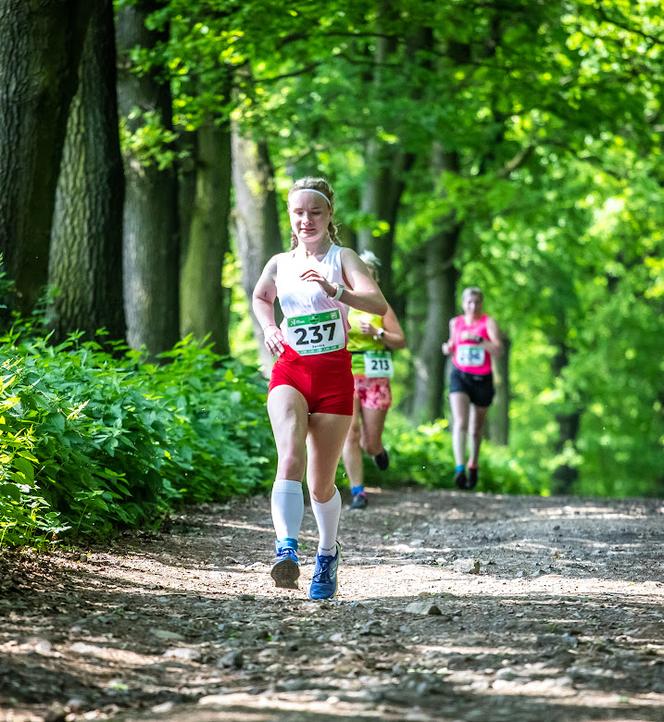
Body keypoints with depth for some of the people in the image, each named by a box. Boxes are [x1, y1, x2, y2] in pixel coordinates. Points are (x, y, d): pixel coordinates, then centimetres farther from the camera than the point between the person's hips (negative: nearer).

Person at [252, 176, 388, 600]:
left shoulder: (342, 259, -2)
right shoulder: (280, 263, 9)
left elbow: (379, 305, -18)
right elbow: (260, 297, 31)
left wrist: (335, 292, -33)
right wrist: (268, 326, 11)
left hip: (333, 374, -2)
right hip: (289, 371, 2)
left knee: (321, 483, 6)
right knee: (290, 459, -26)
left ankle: (328, 554, 31)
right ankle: (287, 549, -38)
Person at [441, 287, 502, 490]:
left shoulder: (488, 322, -4)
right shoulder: (455, 322, 7)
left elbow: (498, 349, -17)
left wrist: (477, 338, -29)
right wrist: (448, 348, 1)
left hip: (482, 379, -1)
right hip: (460, 375, 1)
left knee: (476, 427, 12)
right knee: (460, 422, -19)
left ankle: (473, 464, 36)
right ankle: (459, 468, -28)